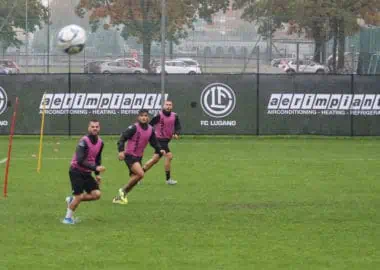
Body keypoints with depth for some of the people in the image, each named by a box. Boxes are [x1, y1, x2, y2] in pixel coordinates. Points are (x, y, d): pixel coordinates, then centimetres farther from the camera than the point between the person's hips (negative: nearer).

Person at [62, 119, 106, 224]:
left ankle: (72, 200, 15)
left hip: (87, 173, 7)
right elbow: (80, 161, -29)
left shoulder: (100, 143, 1)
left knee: (96, 194, -6)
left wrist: (97, 174, 13)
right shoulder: (84, 141, -22)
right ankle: (68, 217, 10)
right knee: (78, 196, -13)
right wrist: (95, 168, -34)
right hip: (76, 171, -7)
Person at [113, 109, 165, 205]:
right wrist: (121, 150, -30)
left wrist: (160, 150, -2)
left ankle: (119, 197, 18)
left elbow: (154, 142, 16)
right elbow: (123, 137, -18)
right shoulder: (134, 128, -15)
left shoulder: (150, 129, 5)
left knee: (134, 179, 6)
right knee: (140, 173, -24)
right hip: (130, 156, -7)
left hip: (139, 157, 7)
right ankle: (124, 190, -7)